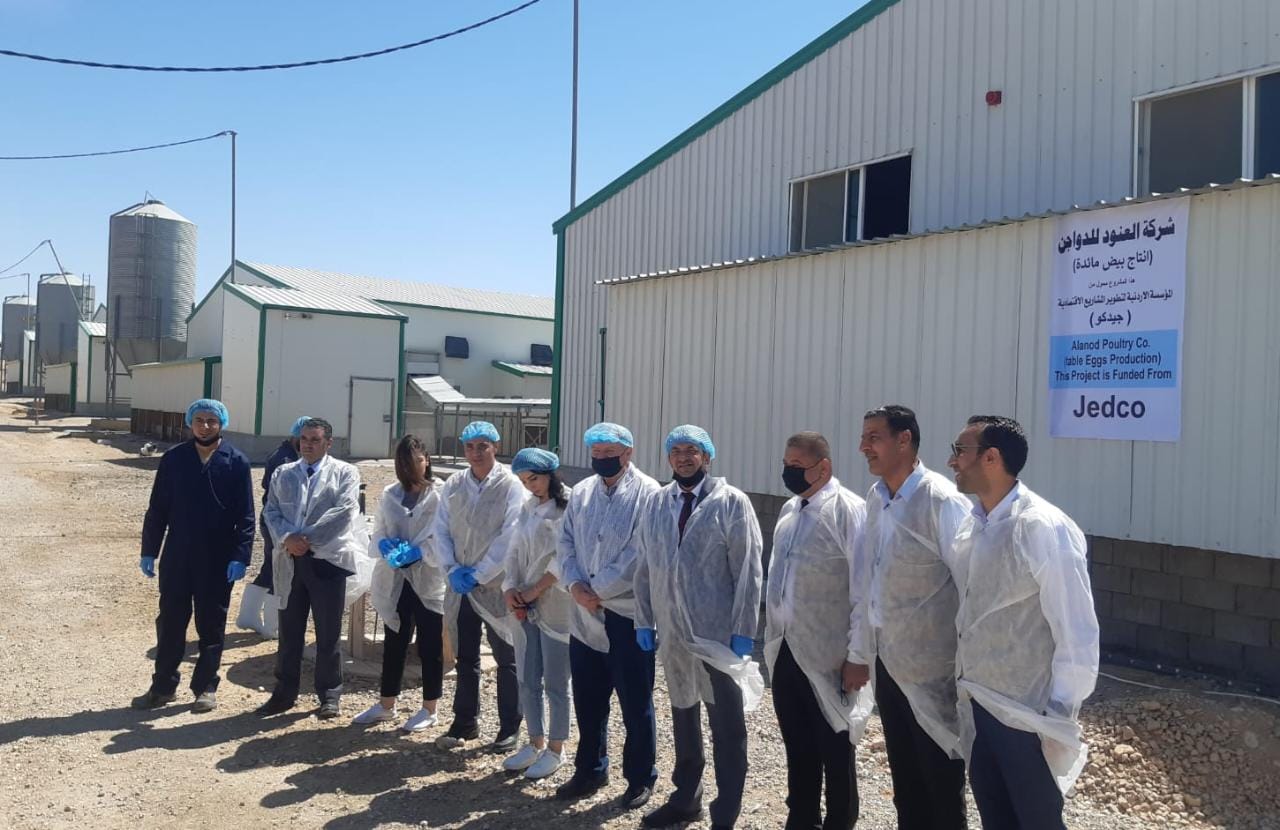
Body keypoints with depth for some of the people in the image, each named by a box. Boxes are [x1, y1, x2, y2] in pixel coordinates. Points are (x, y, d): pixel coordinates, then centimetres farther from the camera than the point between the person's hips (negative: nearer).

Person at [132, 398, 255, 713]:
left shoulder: (236, 462, -4)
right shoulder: (174, 459, 3)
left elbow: (245, 516, -6)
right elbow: (157, 509, 6)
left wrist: (240, 556, -14)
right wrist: (148, 551, 2)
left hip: (218, 561, -2)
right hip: (176, 557, 2)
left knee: (211, 625, 8)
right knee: (170, 622, 10)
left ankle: (206, 687, 20)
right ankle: (163, 686, 24)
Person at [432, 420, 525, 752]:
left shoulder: (511, 485, -10)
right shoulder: (453, 485, 5)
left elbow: (509, 537, -15)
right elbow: (442, 531, 5)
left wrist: (479, 574, -15)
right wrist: (453, 569, -8)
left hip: (498, 585, -4)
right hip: (461, 586, 4)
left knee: (507, 660, 7)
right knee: (465, 658, 15)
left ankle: (509, 729, 19)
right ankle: (464, 723, 28)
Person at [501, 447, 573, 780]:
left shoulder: (570, 506, -10)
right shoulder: (528, 507, 13)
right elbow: (515, 550, 11)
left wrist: (535, 590, -14)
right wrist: (510, 589, -4)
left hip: (555, 606, -7)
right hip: (524, 606, 7)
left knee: (555, 682, 4)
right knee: (527, 680, 13)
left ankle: (555, 749, 17)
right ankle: (535, 743, 27)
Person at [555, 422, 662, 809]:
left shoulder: (647, 493, -10)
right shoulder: (581, 493, 9)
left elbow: (638, 554, -17)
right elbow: (565, 543, 7)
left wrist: (597, 589, -15)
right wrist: (575, 585, -10)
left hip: (629, 614, -6)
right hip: (585, 616, 6)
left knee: (635, 704, 7)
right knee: (587, 699, 16)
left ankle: (640, 778, 24)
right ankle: (590, 770, 34)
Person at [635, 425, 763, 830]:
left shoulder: (732, 502, -7)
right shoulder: (656, 503, 7)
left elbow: (747, 571, -9)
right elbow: (645, 566, 9)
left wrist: (744, 630, -12)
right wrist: (644, 620, 5)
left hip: (719, 634, -4)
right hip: (672, 632, 5)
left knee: (727, 726, 4)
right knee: (682, 715, 18)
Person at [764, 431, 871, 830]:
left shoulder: (849, 510, -14)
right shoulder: (788, 510, 9)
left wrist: (857, 656, -14)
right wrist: (771, 637, 15)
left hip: (827, 657, -6)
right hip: (785, 651, 7)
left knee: (835, 755, 10)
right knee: (797, 749, 18)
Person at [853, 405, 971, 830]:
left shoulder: (942, 501, -17)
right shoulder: (876, 499, 5)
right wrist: (860, 653, 14)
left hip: (932, 671, -7)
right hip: (888, 665, 7)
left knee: (942, 794, 9)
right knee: (905, 786, 19)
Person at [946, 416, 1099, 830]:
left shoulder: (1044, 529, -19)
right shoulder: (971, 526, 3)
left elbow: (1077, 635, -18)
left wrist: (1059, 720, -13)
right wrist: (966, 691, 10)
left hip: (1028, 717, -7)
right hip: (979, 708, 7)